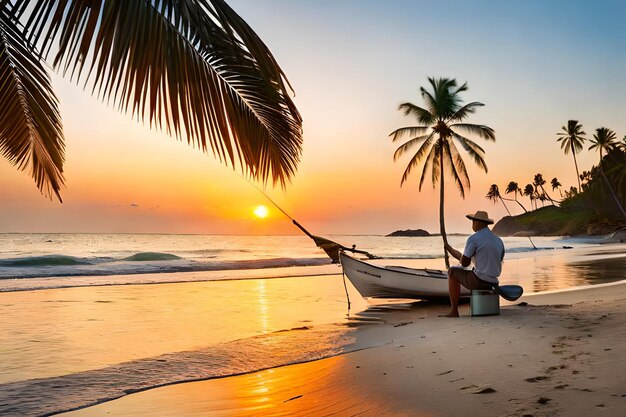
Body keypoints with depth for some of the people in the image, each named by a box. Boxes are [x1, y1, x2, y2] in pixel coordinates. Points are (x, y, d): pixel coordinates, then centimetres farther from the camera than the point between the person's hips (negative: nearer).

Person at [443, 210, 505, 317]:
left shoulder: (473, 239, -11)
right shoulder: (499, 241, 10)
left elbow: (464, 263, -10)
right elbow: (498, 266, 18)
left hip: (479, 280, -7)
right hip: (492, 283, 7)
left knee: (453, 272, 16)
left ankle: (454, 311, 14)